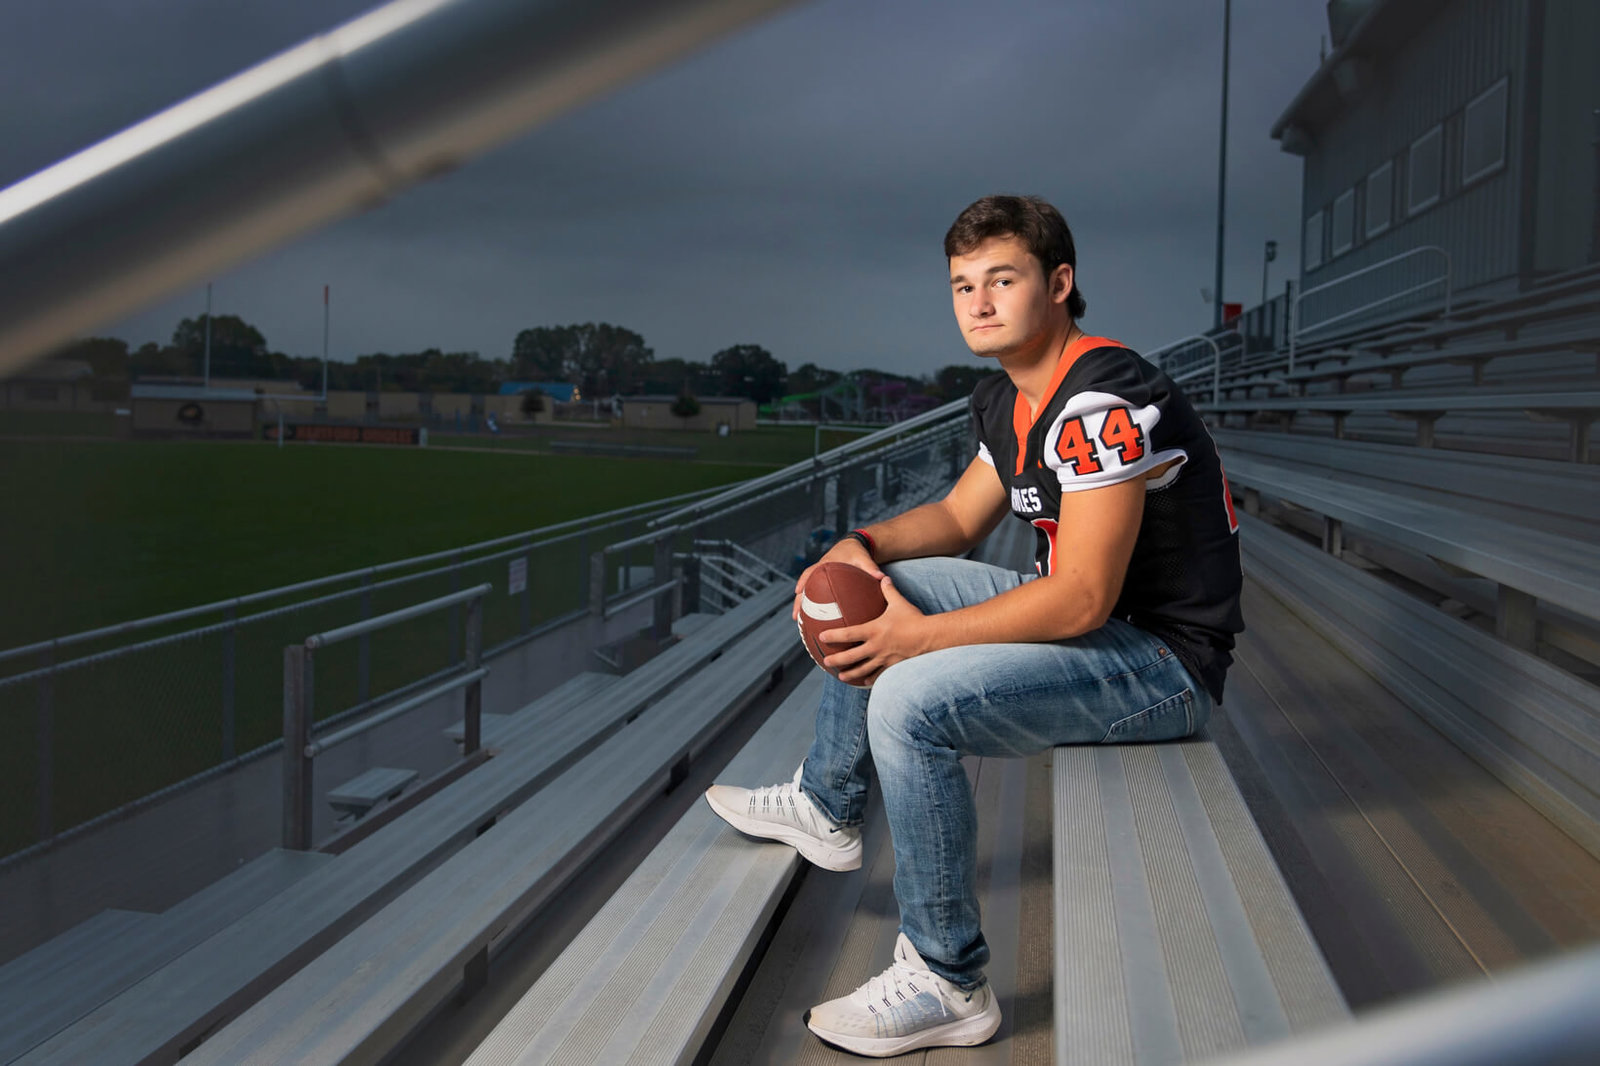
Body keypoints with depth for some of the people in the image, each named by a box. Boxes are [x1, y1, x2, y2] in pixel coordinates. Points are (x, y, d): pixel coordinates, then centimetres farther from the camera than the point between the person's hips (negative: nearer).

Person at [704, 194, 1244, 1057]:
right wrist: (861, 545, -2)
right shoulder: (1004, 400, 6)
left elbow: (1082, 599, -28)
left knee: (910, 703, -26)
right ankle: (826, 809, 25)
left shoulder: (1102, 404, -24)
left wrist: (919, 638, -22)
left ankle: (947, 986, -11)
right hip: (1087, 618, 10)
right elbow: (958, 517, 18)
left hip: (1164, 658, -10)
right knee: (872, 590, 12)